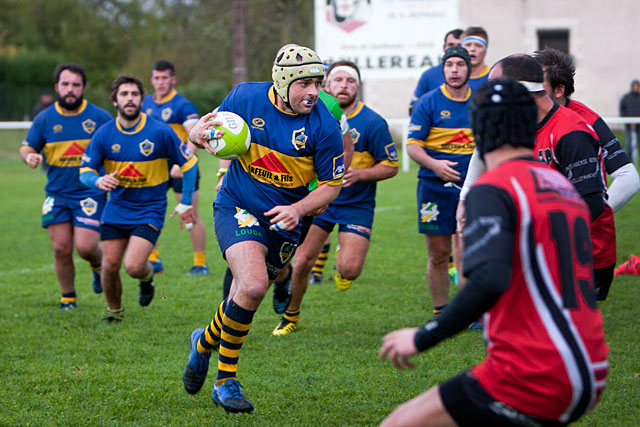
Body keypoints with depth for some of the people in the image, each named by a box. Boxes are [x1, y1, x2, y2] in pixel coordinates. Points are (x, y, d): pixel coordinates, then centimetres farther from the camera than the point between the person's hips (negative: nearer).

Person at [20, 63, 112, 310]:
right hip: (57, 194, 2)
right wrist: (30, 156, -11)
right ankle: (68, 297, 18)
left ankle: (98, 264, 24)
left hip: (90, 194, -2)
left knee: (85, 247, -13)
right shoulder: (44, 119, 3)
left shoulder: (99, 117, -3)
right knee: (61, 248, -2)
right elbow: (27, 146, 12)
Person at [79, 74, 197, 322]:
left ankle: (147, 277, 20)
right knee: (110, 266, 0)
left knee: (134, 266, -18)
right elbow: (85, 170, -1)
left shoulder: (160, 132, -12)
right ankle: (114, 312, 27)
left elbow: (188, 162, -2)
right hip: (116, 210, 3)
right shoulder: (104, 134, -5)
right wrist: (98, 181, -25)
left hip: (149, 211, -3)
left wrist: (186, 203, -1)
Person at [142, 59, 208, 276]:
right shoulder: (146, 103, 8)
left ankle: (201, 264, 7)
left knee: (191, 217, -3)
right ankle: (154, 260, 14)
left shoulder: (183, 105, -12)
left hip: (182, 168, -6)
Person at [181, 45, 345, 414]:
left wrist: (297, 209, -22)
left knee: (250, 294, 12)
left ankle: (205, 342, 44)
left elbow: (332, 184, -6)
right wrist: (199, 133, -18)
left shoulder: (324, 126, -14)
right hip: (237, 208, -2)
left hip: (283, 221, 3)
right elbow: (215, 127, 6)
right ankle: (226, 381, -5)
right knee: (253, 285, -24)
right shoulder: (245, 97, -11)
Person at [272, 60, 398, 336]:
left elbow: (391, 166, -8)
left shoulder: (372, 123, -13)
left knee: (350, 270, -15)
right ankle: (290, 316, 21)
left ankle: (341, 261, 25)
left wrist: (358, 174, -22)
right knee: (302, 263, -4)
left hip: (356, 205, -3)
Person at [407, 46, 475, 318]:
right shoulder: (428, 102, -1)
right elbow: (412, 145, -5)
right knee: (438, 253, 2)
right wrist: (434, 165, -21)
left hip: (472, 184, 2)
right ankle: (441, 311, 14)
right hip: (435, 185, -2)